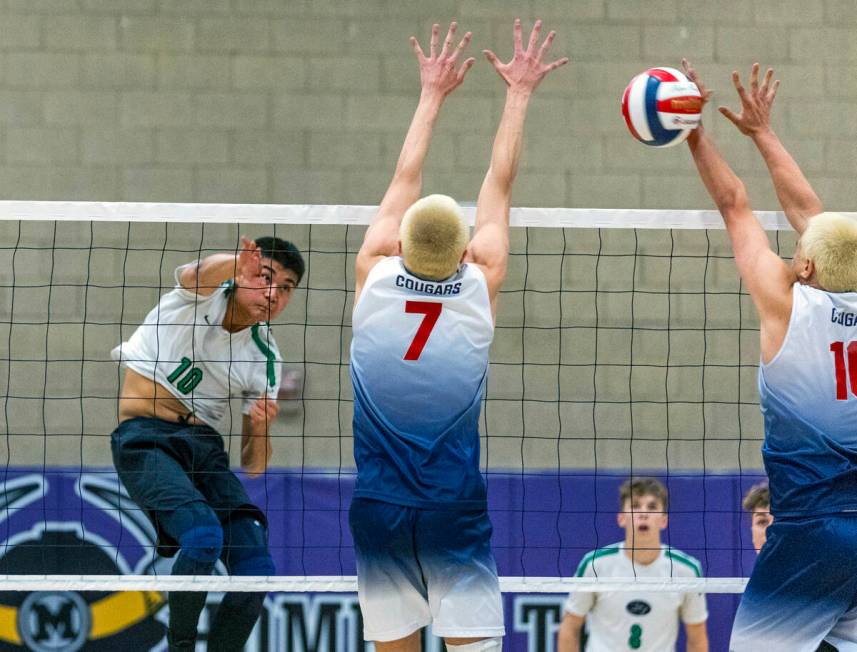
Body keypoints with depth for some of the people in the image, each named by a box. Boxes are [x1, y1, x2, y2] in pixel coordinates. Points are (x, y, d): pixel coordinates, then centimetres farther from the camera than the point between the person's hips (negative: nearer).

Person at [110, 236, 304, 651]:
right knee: (204, 535, -30)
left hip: (205, 446, 6)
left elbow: (253, 466, 8)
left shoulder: (265, 359, 7)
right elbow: (199, 273, -33)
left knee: (257, 569, -10)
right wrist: (236, 266, -56)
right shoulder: (202, 291, -4)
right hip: (146, 437, -6)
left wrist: (260, 429, -15)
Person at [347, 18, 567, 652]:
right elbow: (500, 184, 5)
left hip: (376, 510, 2)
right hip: (455, 512, -2)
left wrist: (432, 94, 21)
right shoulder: (479, 287, -7)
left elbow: (405, 180, 10)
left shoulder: (375, 277, -4)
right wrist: (519, 94, 15)